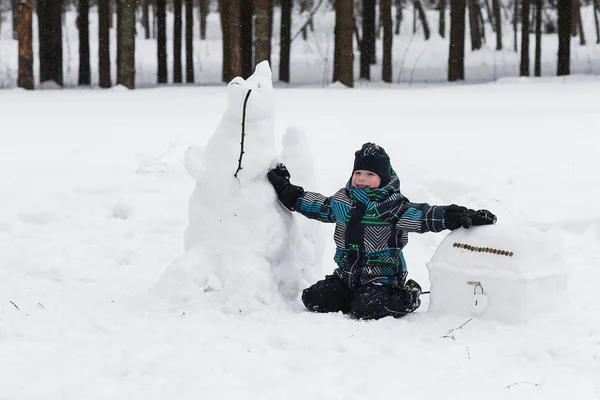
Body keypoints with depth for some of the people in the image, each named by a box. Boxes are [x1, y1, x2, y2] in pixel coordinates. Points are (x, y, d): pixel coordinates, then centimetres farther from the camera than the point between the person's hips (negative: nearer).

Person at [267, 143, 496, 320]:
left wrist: (462, 216, -36)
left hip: (382, 278, -6)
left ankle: (406, 299, 1)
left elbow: (423, 216, -22)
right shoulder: (342, 202, 7)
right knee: (313, 299, -9)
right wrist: (285, 190, 24)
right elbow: (316, 206, 23)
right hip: (347, 275, 6)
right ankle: (359, 298, 10)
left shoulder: (392, 206, -12)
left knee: (367, 309, -31)